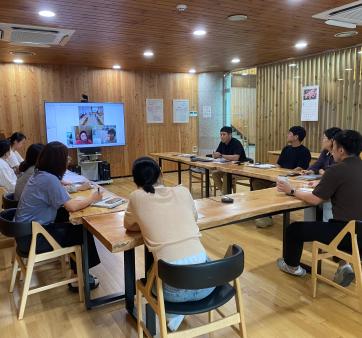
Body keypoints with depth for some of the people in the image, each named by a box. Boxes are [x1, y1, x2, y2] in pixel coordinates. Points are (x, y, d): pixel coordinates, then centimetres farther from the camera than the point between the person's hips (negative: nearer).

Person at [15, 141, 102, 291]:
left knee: (72, 225, 14)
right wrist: (92, 198, -11)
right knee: (83, 233, 0)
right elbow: (72, 206, -25)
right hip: (33, 238, -9)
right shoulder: (49, 179, -24)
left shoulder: (39, 174, 4)